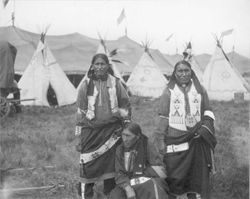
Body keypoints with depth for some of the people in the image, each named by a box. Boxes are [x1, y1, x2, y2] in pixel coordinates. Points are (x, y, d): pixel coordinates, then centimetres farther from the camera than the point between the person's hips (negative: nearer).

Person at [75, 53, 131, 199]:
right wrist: (79, 132, 4)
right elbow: (80, 110, 5)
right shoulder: (86, 84, 1)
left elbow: (125, 105, 9)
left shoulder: (116, 83, 2)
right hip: (91, 131, -1)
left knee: (112, 164, 6)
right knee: (88, 165, -2)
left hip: (112, 131, 1)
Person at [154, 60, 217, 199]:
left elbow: (208, 112, 14)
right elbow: (163, 118, 3)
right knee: (176, 177, 0)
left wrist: (206, 126, -4)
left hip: (196, 139, 2)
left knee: (198, 176, 3)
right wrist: (161, 140, -1)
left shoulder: (200, 90, 7)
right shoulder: (169, 92, 3)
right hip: (175, 140, -1)